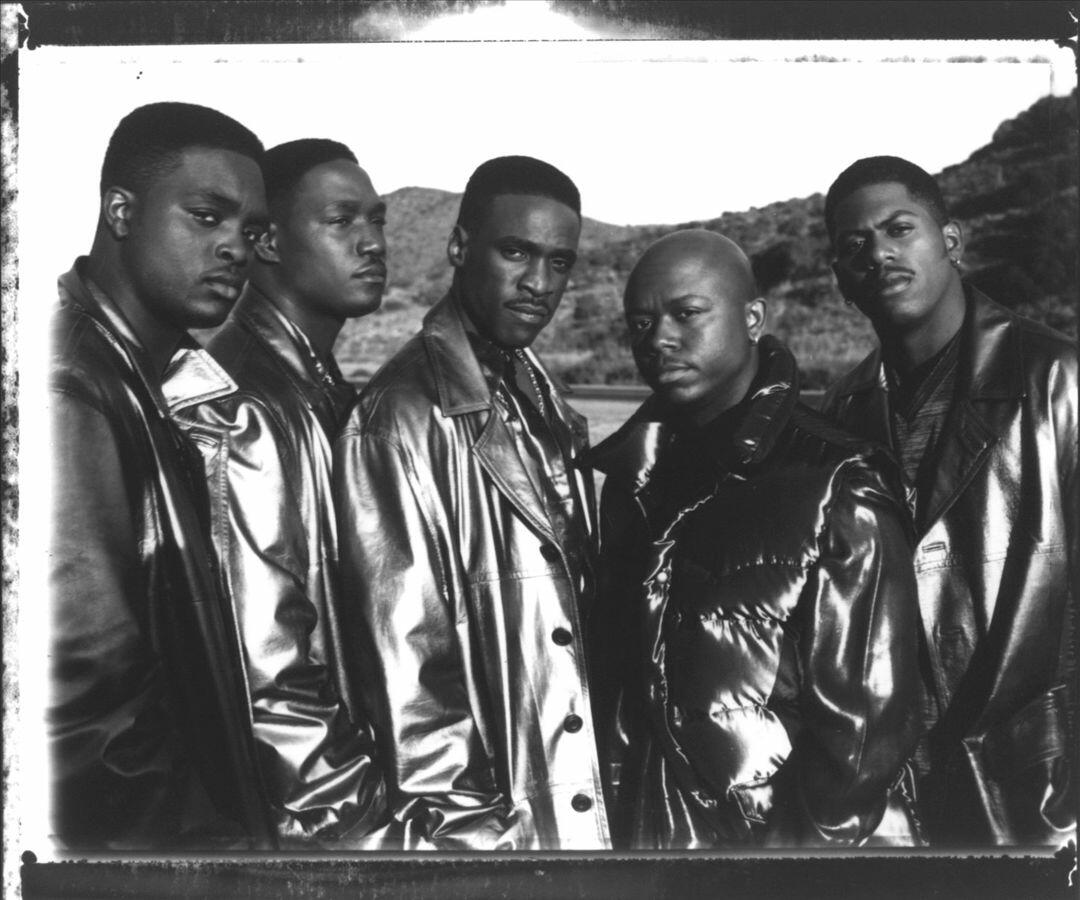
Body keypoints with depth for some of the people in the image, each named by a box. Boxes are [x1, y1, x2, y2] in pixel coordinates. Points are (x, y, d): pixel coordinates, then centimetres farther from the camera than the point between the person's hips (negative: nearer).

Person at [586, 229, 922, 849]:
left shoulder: (838, 489, -15)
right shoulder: (633, 481, 4)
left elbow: (868, 726, -17)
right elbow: (612, 669, 8)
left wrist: (793, 836, -13)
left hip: (792, 840, -5)